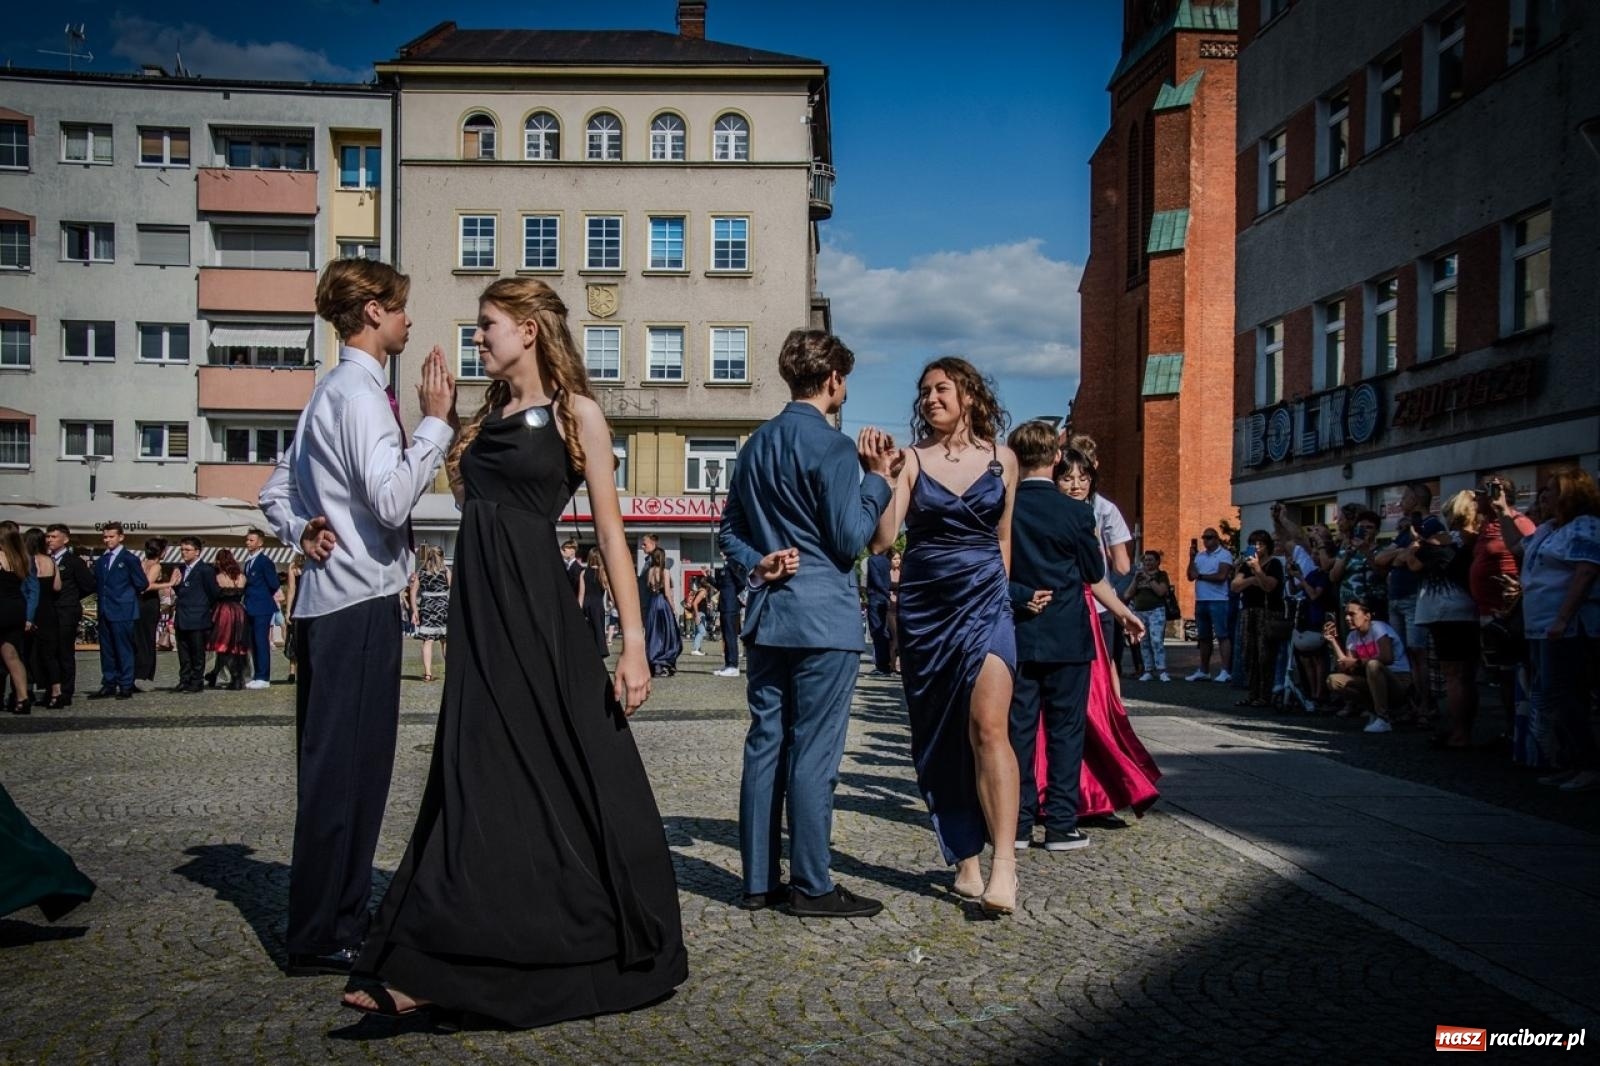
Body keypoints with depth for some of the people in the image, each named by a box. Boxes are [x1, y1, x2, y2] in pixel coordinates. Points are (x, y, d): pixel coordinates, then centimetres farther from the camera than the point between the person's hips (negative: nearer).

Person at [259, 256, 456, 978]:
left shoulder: (333, 391, 18)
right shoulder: (359, 392, -13)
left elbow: (275, 493, 23)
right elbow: (391, 501, -24)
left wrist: (304, 531, 7)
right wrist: (436, 422, -17)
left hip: (330, 600, 11)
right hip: (359, 601, -11)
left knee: (341, 768, 16)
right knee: (344, 770, -4)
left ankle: (338, 916, 27)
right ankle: (321, 938, 4)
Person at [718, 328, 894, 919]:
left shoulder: (757, 444, 14)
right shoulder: (832, 446, -11)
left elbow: (729, 529, 17)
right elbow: (850, 540, -11)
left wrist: (757, 565, 3)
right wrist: (877, 479, -1)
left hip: (766, 615, 8)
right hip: (824, 618, -7)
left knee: (764, 744, 9)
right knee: (813, 752, -2)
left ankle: (759, 880, 15)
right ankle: (811, 886, 5)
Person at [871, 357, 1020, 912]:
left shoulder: (1002, 458, 6)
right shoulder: (911, 459, 0)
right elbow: (881, 539, -10)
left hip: (984, 601, 0)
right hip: (924, 606, 1)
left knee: (988, 726, -16)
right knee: (939, 734, 6)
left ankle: (1004, 861, -15)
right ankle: (965, 857, 17)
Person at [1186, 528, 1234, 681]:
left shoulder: (1224, 554, -4)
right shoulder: (1199, 556, 15)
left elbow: (1221, 576, -15)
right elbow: (1191, 576, 8)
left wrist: (1200, 576, -6)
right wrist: (1191, 558, -3)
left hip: (1218, 601, -7)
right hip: (1200, 601, 7)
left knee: (1222, 636, -8)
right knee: (1204, 637, 13)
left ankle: (1225, 672, -10)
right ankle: (1203, 671, 20)